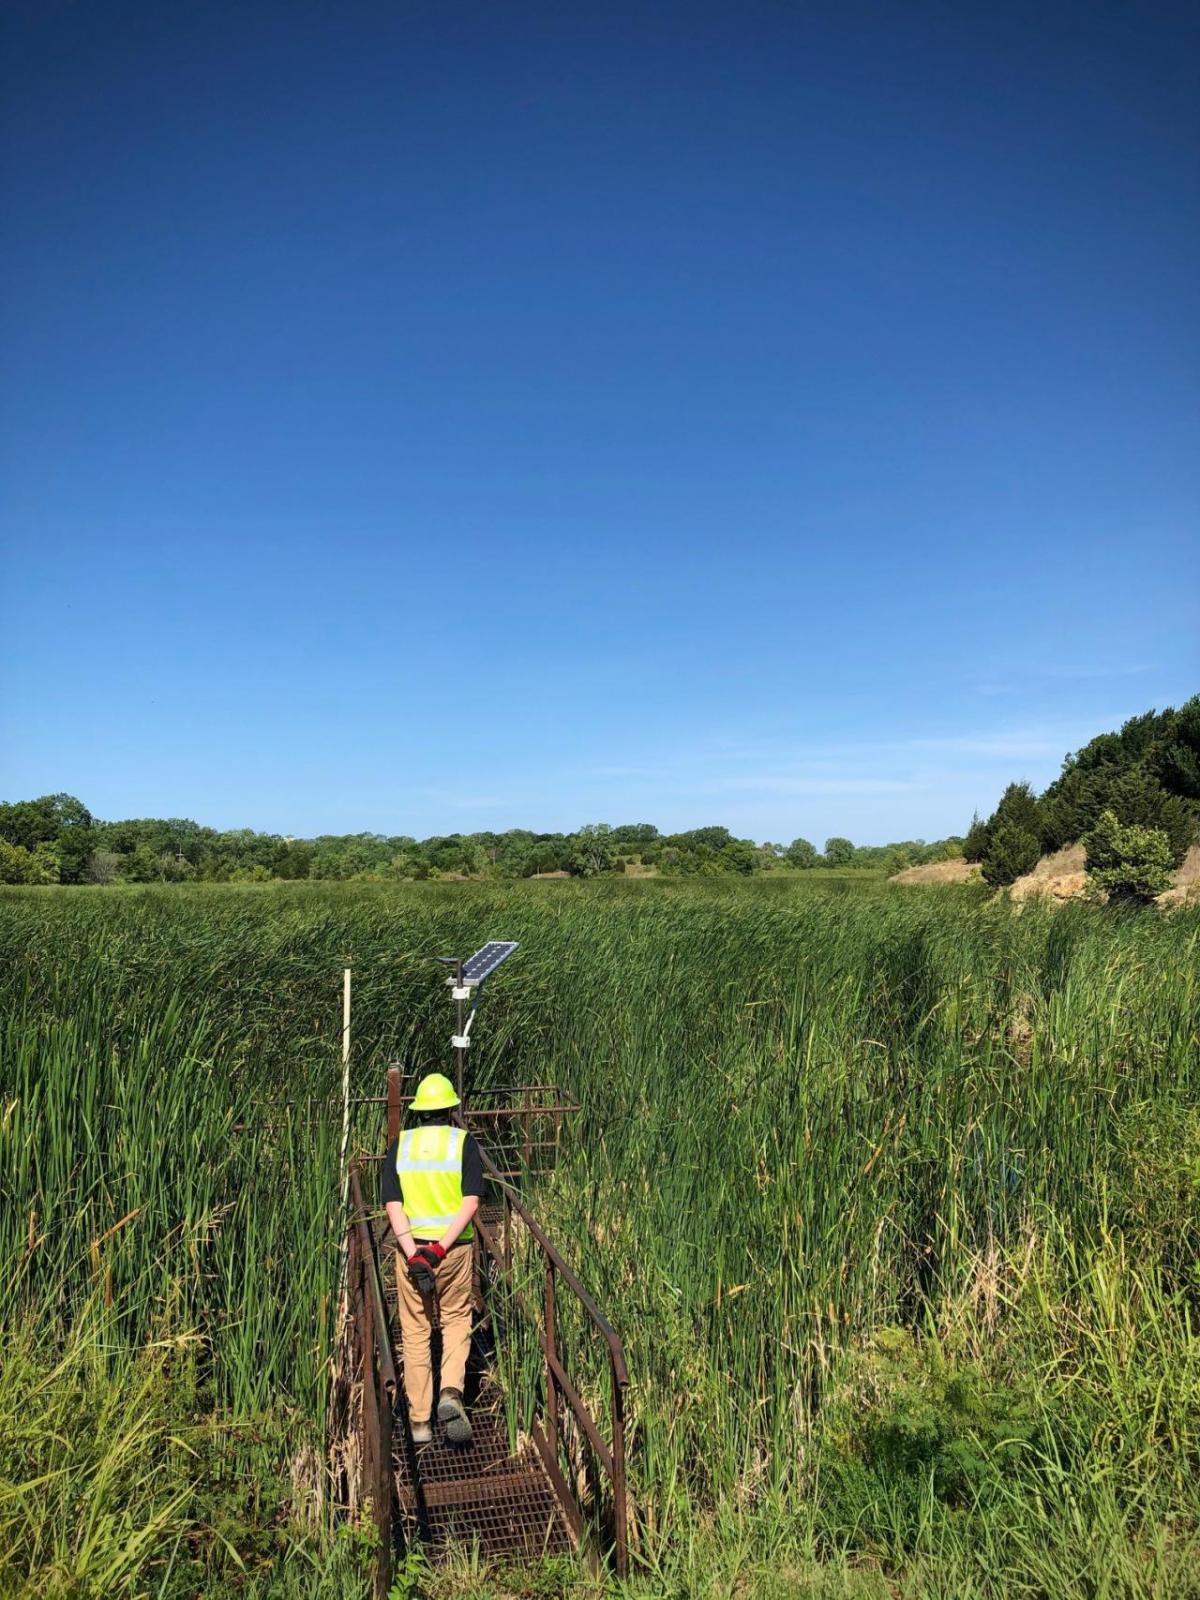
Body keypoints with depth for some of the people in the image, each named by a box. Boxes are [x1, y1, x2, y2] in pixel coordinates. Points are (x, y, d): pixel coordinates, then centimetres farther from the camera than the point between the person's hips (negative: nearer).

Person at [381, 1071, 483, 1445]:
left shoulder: (399, 1144, 2)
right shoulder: (463, 1141, -2)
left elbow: (392, 1204, -7)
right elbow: (472, 1200, -13)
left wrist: (413, 1254, -13)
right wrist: (440, 1248, -15)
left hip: (411, 1246, 1)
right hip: (455, 1247, -1)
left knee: (415, 1333, 14)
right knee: (456, 1319, 19)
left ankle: (419, 1422, 20)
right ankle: (451, 1392, -2)